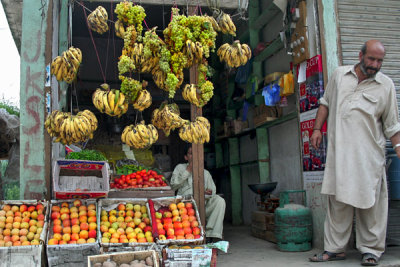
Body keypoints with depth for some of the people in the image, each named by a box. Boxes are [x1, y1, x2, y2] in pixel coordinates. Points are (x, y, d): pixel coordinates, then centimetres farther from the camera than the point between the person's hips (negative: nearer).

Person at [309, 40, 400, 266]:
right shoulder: (339, 75, 10)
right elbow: (326, 103, 19)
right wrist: (317, 129, 11)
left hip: (369, 154, -2)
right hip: (339, 151, 2)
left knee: (370, 202, 0)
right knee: (338, 201, 6)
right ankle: (335, 248, 15)